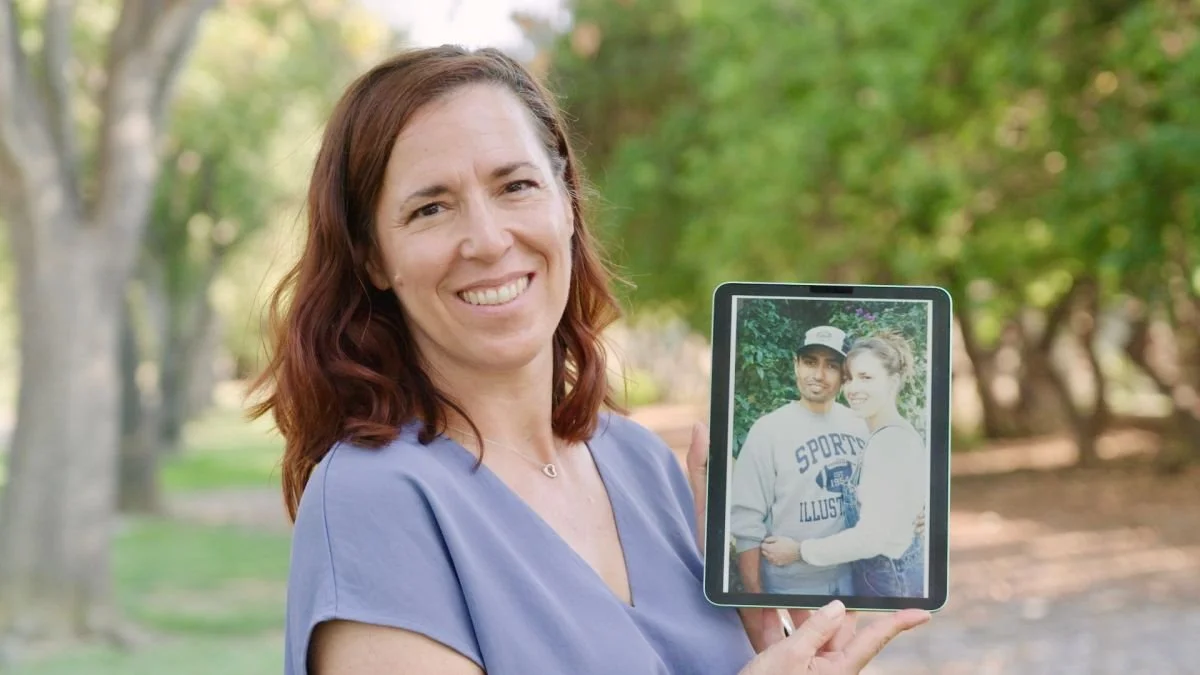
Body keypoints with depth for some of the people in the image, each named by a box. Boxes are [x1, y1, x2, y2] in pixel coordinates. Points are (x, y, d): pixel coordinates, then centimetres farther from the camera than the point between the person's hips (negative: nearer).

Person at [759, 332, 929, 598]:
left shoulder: (889, 442, -21)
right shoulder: (892, 435, 9)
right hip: (896, 570, 10)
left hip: (889, 578, -10)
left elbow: (872, 537, -24)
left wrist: (800, 551, -15)